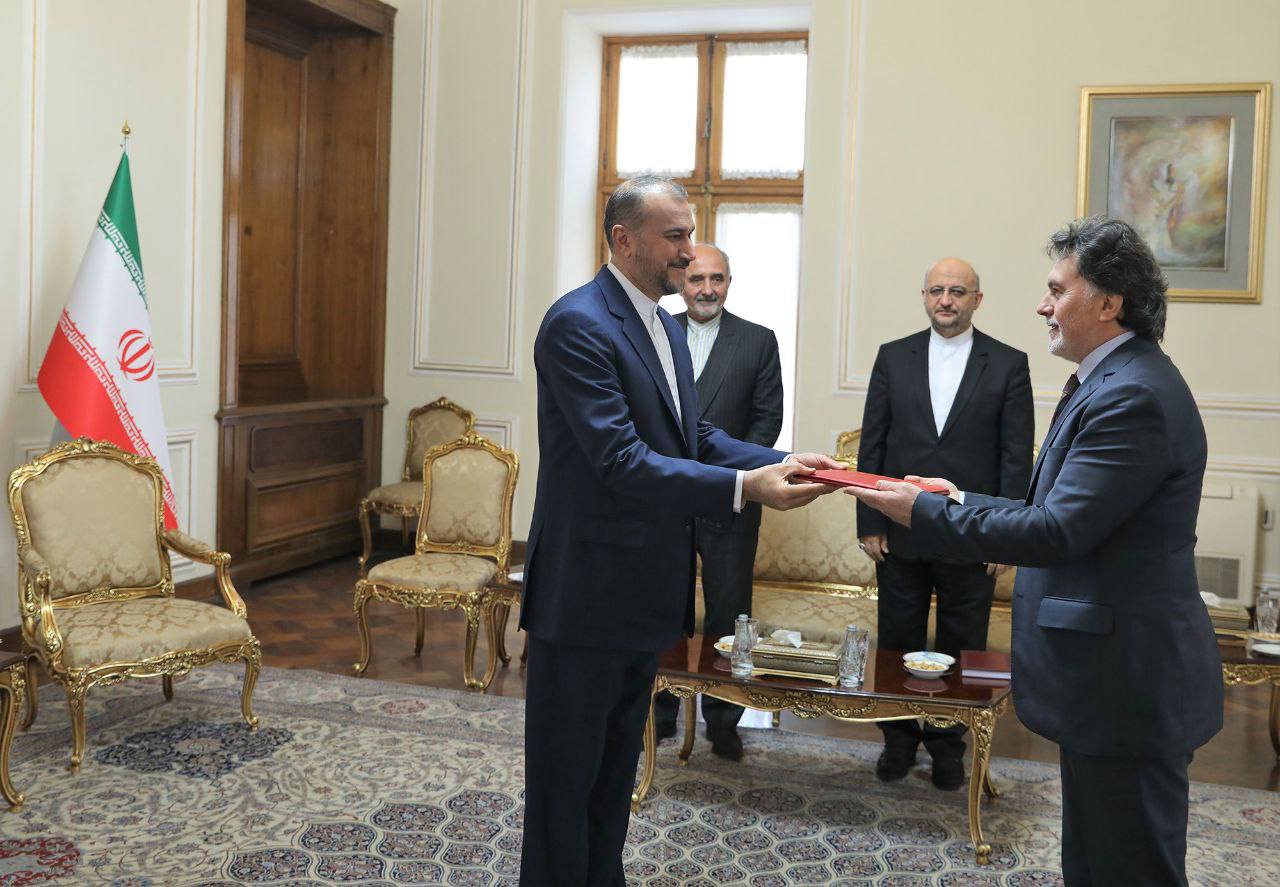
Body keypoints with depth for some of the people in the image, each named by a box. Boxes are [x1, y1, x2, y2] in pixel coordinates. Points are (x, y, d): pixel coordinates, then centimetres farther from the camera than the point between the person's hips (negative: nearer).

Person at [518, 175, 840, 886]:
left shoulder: (665, 326, 11)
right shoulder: (578, 325, -19)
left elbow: (693, 435, 11)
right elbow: (622, 460, -26)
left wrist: (779, 462, -4)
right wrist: (745, 488, -32)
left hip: (644, 587, 9)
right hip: (588, 590, -9)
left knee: (618, 761, 22)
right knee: (569, 768, 6)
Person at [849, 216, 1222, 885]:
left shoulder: (1132, 397, -21)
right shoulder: (1114, 382, 12)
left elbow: (1057, 532, -24)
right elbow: (1064, 512, 15)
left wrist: (925, 512, -18)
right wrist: (962, 500, 10)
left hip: (1127, 687, -10)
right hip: (1113, 679, 10)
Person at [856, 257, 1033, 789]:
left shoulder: (1008, 364, -1)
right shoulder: (893, 357, 4)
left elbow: (1016, 456, -2)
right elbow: (871, 445, 4)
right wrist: (869, 523, -1)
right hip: (899, 532, 2)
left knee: (961, 648, 10)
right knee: (897, 644, 10)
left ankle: (949, 746, 25)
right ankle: (899, 741, 26)